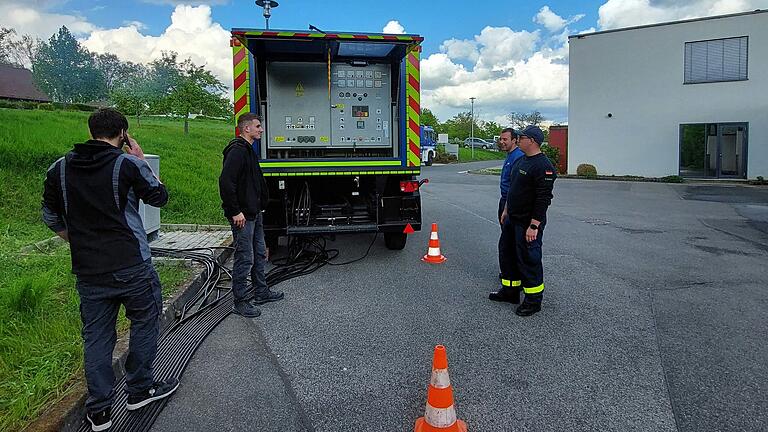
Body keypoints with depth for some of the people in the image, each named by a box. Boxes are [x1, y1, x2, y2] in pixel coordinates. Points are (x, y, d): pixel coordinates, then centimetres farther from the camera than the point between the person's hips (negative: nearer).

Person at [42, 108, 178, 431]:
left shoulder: (59, 169, 5)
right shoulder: (128, 164, -9)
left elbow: (51, 218, 14)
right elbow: (160, 197, 5)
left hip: (88, 271, 4)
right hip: (132, 266, -4)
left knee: (96, 336, 13)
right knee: (145, 323, 16)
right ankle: (140, 390, 26)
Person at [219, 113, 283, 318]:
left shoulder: (249, 151, 16)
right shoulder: (237, 151, -17)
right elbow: (226, 182, -25)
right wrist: (235, 212, -24)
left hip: (255, 213, 10)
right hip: (242, 216, -10)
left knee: (260, 253, 19)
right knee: (245, 259, -3)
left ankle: (261, 292, 32)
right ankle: (240, 301, 9)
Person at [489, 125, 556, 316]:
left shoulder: (543, 166, -19)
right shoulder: (520, 161, 12)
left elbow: (543, 199, -23)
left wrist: (534, 225, -25)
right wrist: (506, 210, 22)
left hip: (529, 222, -10)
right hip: (513, 219, 10)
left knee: (529, 259, -1)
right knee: (511, 256, 17)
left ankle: (533, 300, 12)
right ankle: (511, 291, 32)